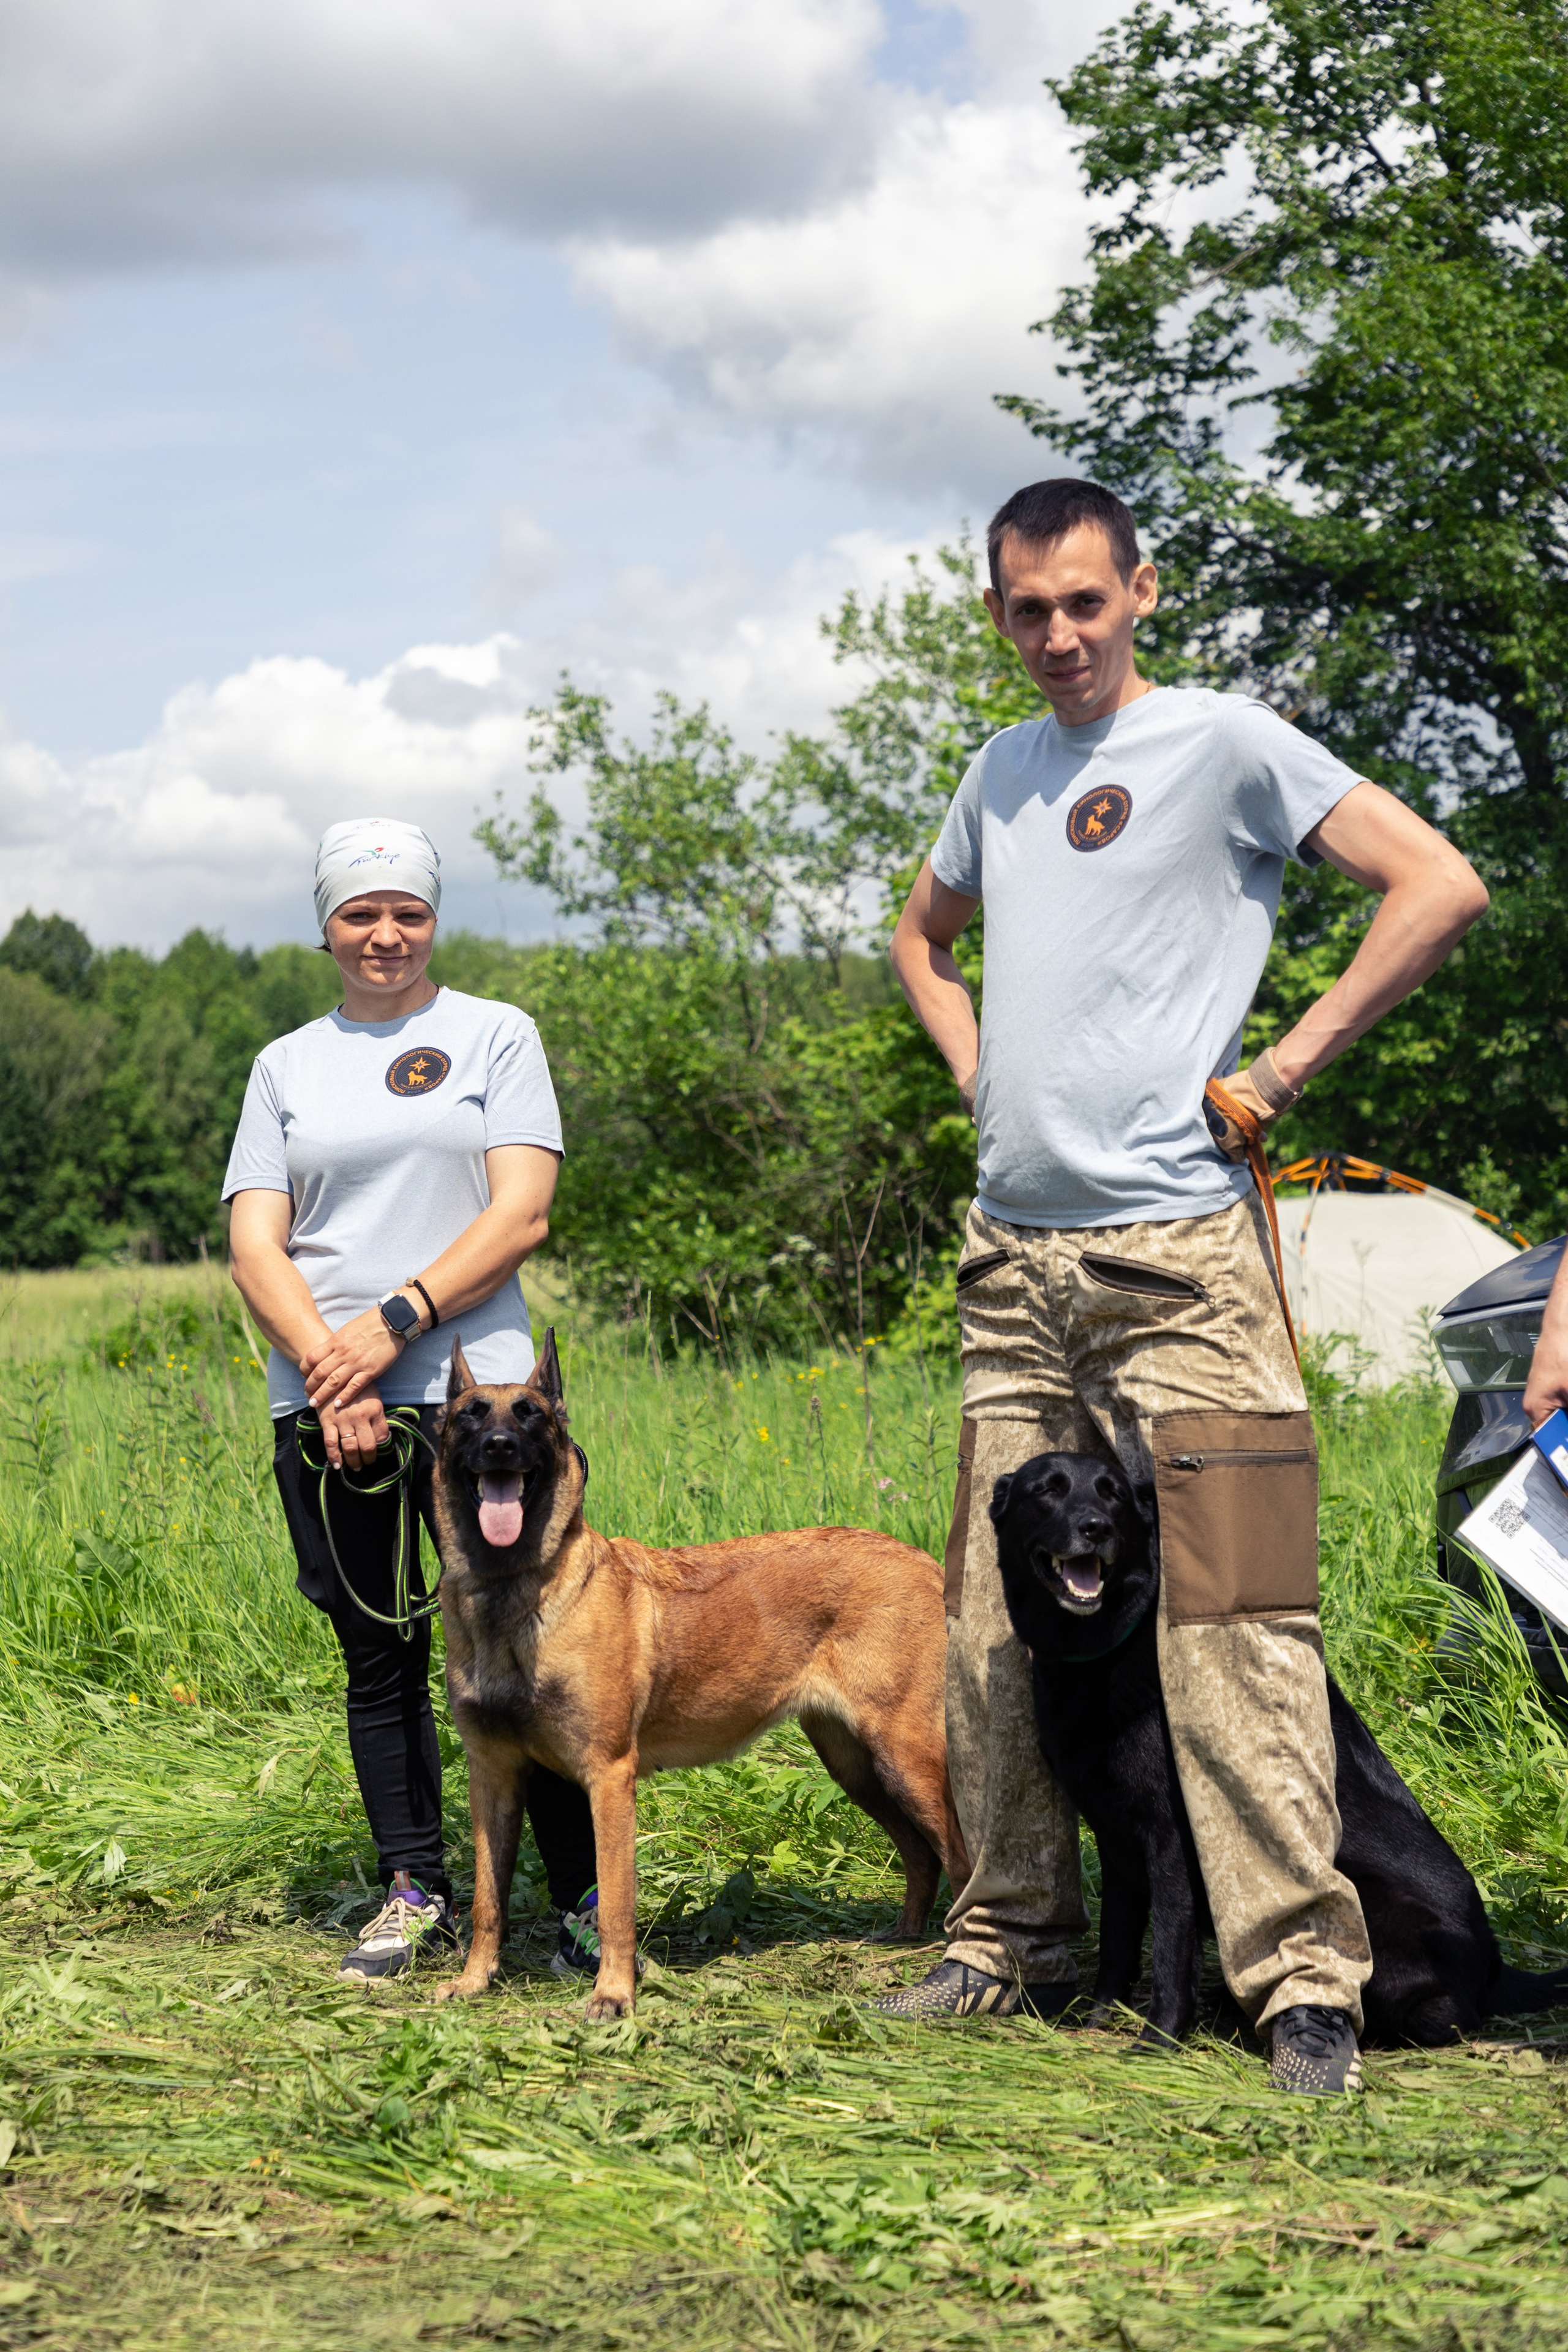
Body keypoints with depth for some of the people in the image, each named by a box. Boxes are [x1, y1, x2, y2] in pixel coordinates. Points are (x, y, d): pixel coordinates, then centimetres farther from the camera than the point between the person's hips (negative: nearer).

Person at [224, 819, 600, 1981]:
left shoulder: (495, 1035, 8)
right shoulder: (287, 1064, 16)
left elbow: (522, 1212, -3)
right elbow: (254, 1243, 6)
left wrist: (395, 1322, -12)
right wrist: (325, 1367, -10)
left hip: (472, 1386, -3)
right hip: (322, 1406, 3)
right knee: (379, 1655, 6)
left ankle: (585, 1897, 3)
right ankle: (416, 1891, 17)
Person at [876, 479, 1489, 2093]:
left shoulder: (1222, 743, -3)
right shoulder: (1000, 772, 17)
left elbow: (1441, 887, -11)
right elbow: (922, 935, 35)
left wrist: (1280, 1071, -10)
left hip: (1175, 1248, -7)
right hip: (1011, 1255, 7)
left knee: (1230, 1623, -10)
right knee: (995, 1624, 9)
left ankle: (1302, 1977, -8)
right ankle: (1011, 1941, 20)